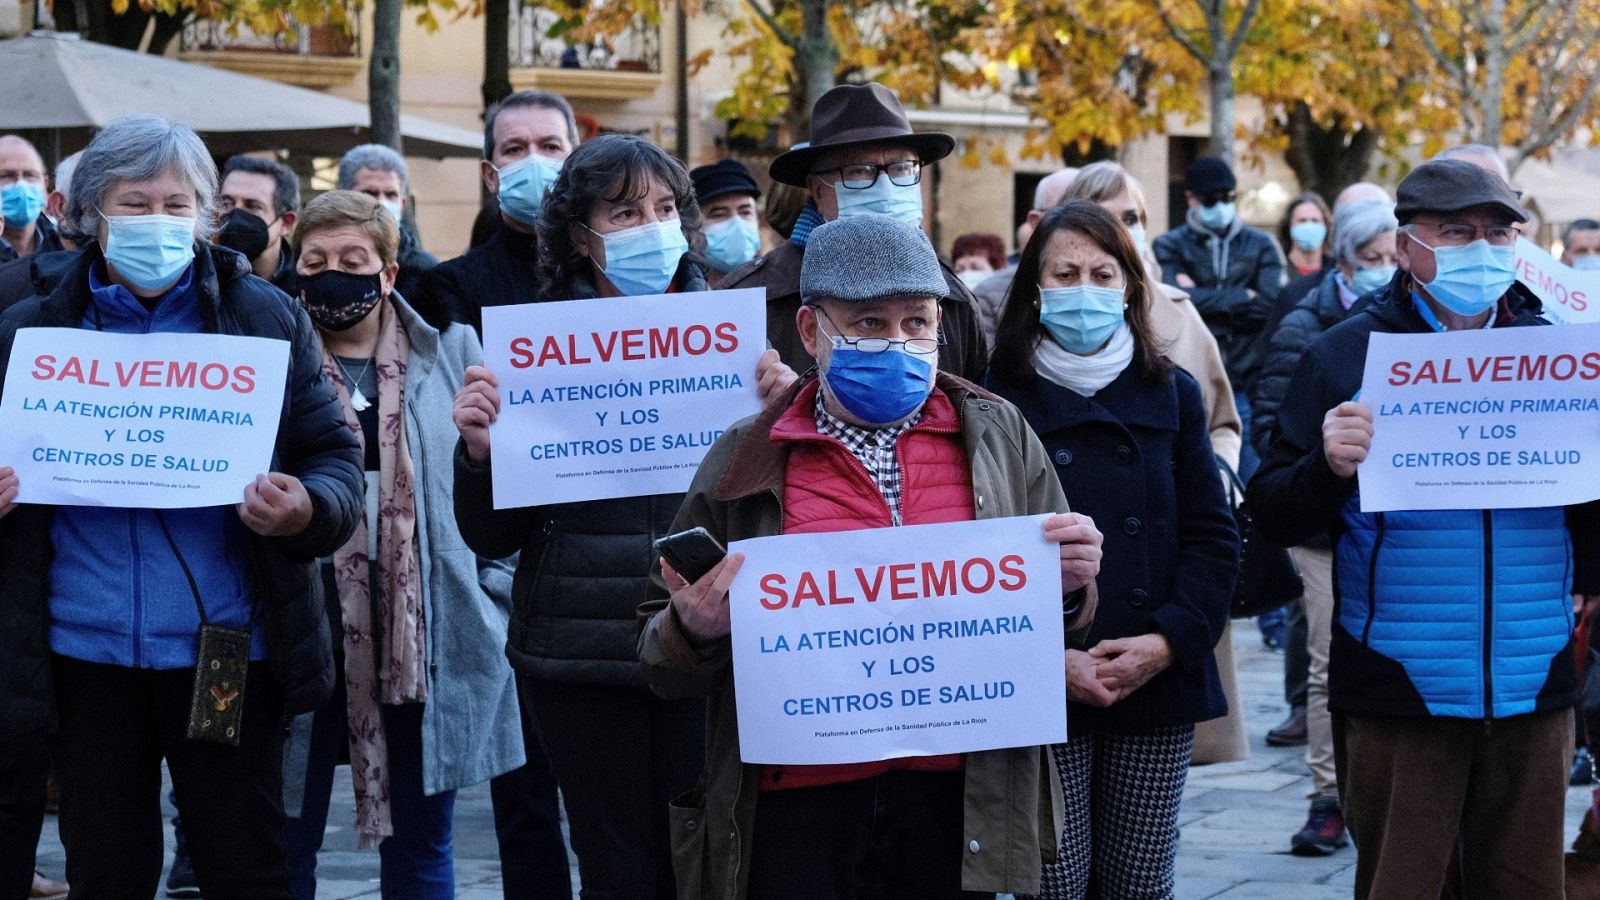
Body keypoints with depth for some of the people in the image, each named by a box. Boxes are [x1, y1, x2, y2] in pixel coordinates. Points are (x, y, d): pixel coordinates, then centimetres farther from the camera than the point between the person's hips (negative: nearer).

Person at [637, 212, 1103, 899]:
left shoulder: (996, 436, 7)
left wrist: (1069, 586, -8)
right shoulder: (746, 461, 3)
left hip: (956, 803, 1)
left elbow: (1055, 631, 14)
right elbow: (664, 668, 8)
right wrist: (694, 630, -14)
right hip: (797, 810, -1)